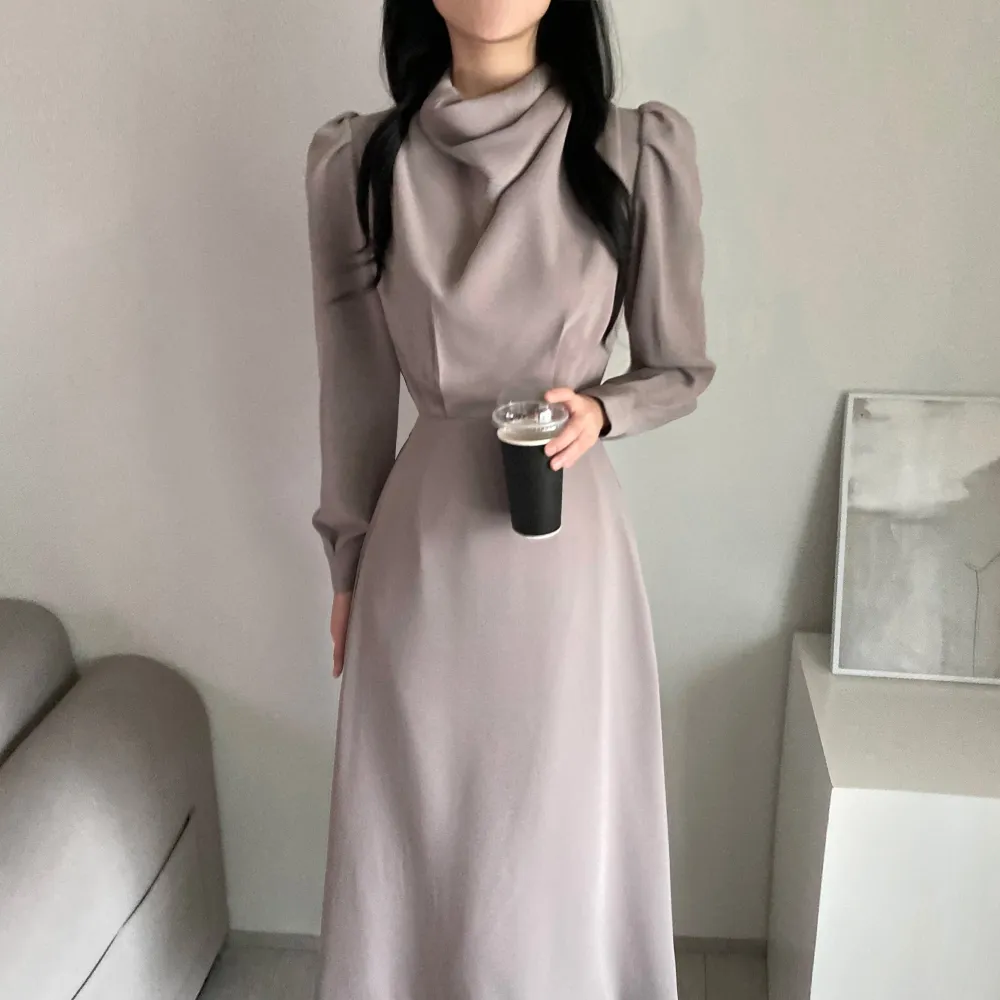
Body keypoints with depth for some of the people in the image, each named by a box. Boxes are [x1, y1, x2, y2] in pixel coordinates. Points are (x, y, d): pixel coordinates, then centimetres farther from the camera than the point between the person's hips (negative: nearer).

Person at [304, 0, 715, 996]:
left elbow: (682, 367, 4)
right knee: (415, 830, 16)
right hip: (420, 541, 2)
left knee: (560, 834, 12)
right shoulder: (354, 161, -2)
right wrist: (347, 562, 9)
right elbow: (355, 386, 5)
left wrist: (600, 410, -17)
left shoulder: (640, 153, -7)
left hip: (564, 546, -1)